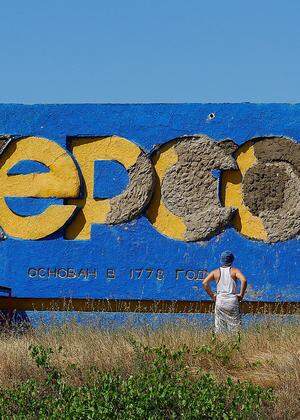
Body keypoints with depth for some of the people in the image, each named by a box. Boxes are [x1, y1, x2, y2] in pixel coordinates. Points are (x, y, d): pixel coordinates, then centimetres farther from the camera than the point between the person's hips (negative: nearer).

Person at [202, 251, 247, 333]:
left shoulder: (215, 272, 7)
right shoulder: (234, 271, 1)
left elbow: (205, 283, -4)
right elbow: (244, 280, -16)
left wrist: (212, 295, 4)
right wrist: (241, 294, -6)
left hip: (220, 301, 2)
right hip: (232, 301, -2)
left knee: (219, 329, 6)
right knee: (235, 328, 0)